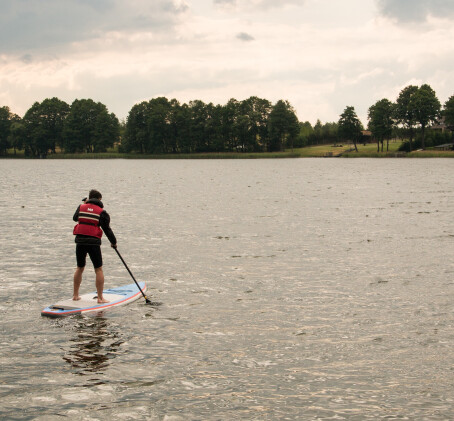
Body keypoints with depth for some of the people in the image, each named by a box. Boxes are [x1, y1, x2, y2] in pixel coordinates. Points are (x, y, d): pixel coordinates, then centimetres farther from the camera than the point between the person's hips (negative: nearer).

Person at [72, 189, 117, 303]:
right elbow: (107, 229, 1)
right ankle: (100, 297, 2)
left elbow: (75, 218, 27)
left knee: (80, 268, 18)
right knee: (98, 269, 4)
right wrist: (113, 242, 14)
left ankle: (75, 295, 23)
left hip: (80, 241, 4)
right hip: (93, 243, -4)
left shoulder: (81, 207, 7)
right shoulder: (101, 212, -1)